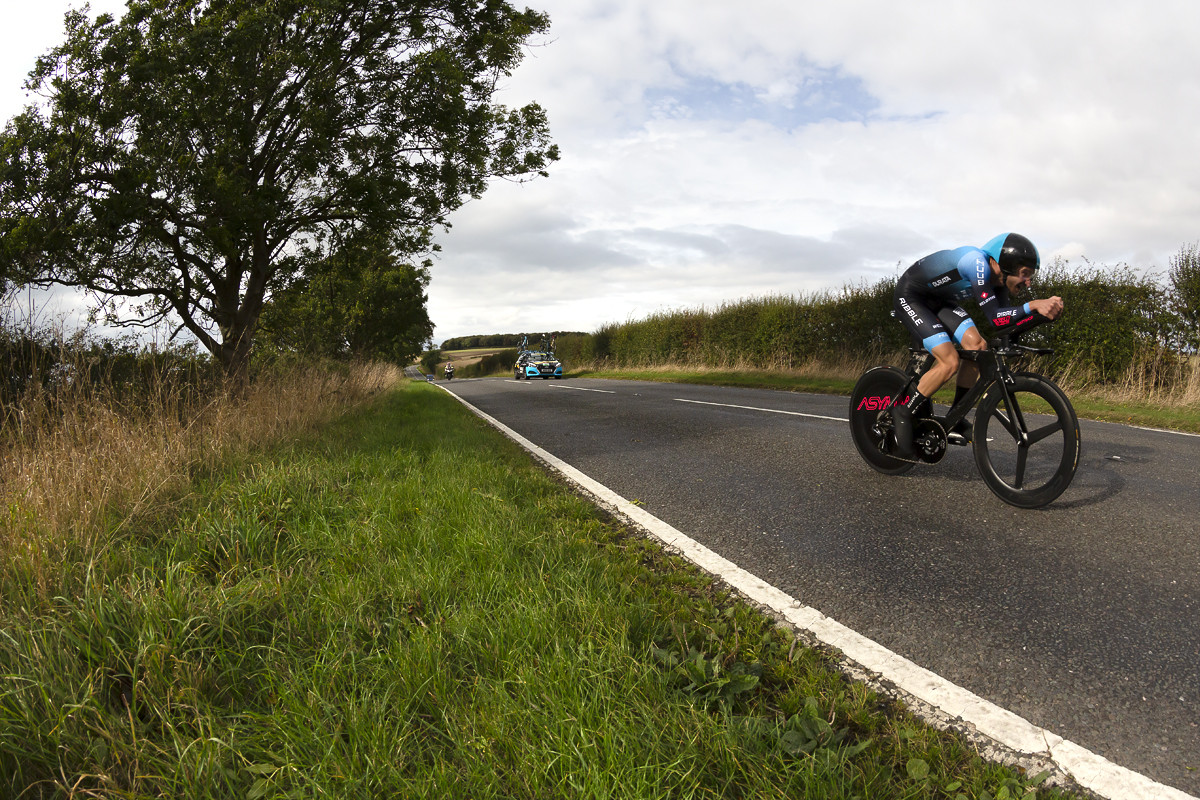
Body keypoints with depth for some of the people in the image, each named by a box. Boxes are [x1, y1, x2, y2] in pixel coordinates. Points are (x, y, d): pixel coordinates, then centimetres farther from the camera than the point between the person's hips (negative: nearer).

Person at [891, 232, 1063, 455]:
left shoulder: (998, 280, -6)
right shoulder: (978, 263, -31)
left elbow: (1005, 322, -4)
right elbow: (994, 319, -35)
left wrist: (1044, 309, -15)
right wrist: (1034, 306, -42)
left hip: (937, 300, 9)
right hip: (909, 297, -8)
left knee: (977, 345, -9)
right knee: (950, 361, -21)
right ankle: (904, 413, -4)